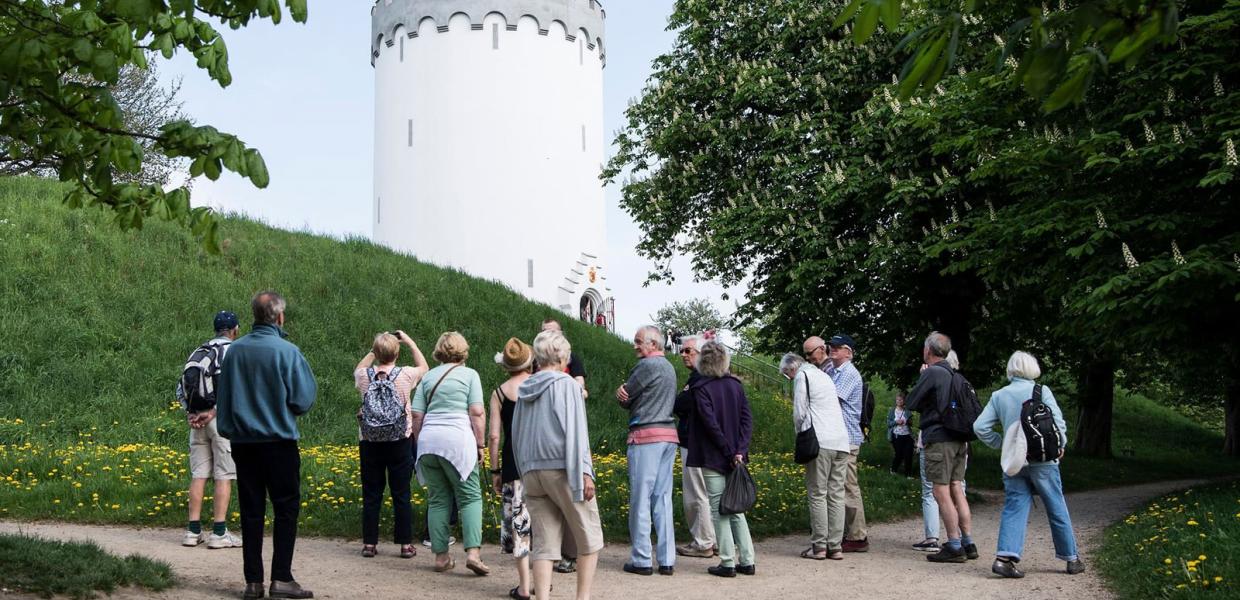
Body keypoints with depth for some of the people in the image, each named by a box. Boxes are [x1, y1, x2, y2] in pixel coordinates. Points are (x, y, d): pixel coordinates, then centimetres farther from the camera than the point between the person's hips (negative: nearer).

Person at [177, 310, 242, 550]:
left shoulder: (199, 352, 17)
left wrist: (190, 412, 3)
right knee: (224, 476, -3)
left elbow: (181, 385, 11)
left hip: (197, 419, 6)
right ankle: (219, 533, -4)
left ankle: (194, 530, 9)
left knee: (198, 475, 8)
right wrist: (213, 412, -14)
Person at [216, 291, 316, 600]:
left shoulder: (234, 350, 1)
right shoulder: (287, 351, -13)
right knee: (286, 508, 4)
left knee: (251, 511, 10)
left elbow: (222, 397, 11)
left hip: (242, 443, 5)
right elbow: (304, 400, -10)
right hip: (278, 442, -4)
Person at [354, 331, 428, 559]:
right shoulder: (405, 375, -9)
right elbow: (424, 367, 14)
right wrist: (409, 341, 16)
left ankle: (369, 543, 13)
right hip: (400, 442, -1)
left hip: (369, 442, 2)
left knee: (371, 494, 8)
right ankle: (405, 544, 9)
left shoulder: (364, 376, -4)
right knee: (401, 494, 4)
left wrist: (375, 349, 18)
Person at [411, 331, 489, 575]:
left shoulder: (428, 377, 16)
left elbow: (416, 415, 12)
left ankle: (441, 556, 10)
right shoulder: (469, 374, 4)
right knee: (470, 497, 1)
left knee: (438, 499, 10)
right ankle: (473, 552, -13)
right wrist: (480, 444, 0)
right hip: (457, 440, -4)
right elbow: (477, 413, -5)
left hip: (428, 439, 4)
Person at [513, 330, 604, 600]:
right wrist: (584, 472, -14)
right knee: (589, 537, 8)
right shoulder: (565, 384, -5)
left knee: (544, 544, 6)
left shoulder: (524, 390, 13)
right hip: (562, 470, -6)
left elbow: (516, 436, 17)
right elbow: (575, 431, -12)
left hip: (531, 472, 6)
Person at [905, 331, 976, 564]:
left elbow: (911, 403, -5)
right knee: (957, 491, 11)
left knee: (941, 493, -4)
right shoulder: (953, 375, 14)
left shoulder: (931, 373, -10)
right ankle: (968, 543, 13)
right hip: (959, 439, 8)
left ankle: (954, 547, -5)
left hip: (939, 439, -8)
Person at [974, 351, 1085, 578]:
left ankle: (1005, 556, -13)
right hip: (1042, 460, -2)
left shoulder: (998, 395, 3)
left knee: (1014, 508, 3)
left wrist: (1002, 444, 9)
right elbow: (1057, 422, -11)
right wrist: (1060, 446, 5)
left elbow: (980, 426, -2)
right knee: (1057, 509, 11)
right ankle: (1071, 558, 22)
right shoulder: (1041, 391, -5)